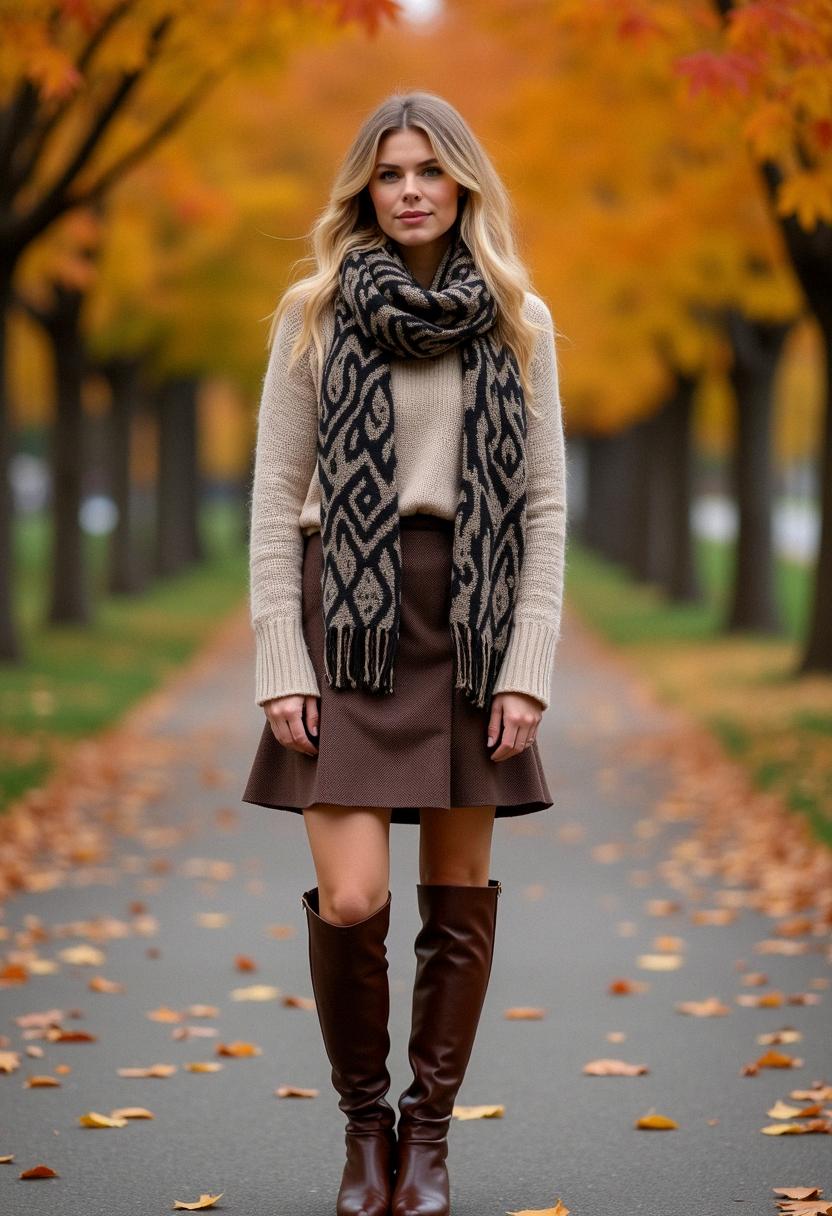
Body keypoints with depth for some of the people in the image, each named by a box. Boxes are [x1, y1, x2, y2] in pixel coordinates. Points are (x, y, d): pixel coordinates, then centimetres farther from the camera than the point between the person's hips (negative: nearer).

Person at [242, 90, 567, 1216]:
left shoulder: (518, 323, 7)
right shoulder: (314, 317, 4)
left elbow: (546, 506, 5)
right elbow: (274, 496, 3)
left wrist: (528, 668, -4)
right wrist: (281, 665, -6)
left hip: (472, 626, 2)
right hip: (347, 616, -1)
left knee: (458, 899, 4)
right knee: (351, 901, -10)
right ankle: (364, 1121, 12)